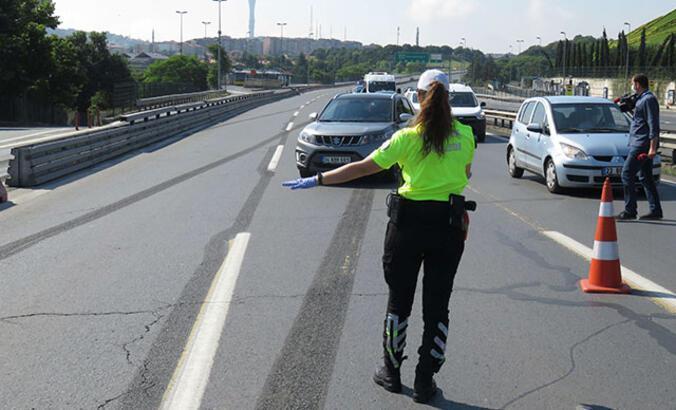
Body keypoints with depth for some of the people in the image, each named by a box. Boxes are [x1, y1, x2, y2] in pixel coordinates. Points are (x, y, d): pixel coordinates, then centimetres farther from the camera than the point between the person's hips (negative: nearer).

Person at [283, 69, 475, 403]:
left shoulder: (408, 138, -9)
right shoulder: (465, 135, -2)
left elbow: (363, 167, -10)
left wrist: (318, 180, -5)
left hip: (409, 222, -1)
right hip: (449, 224, 2)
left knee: (399, 301, 14)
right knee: (437, 306, 9)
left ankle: (391, 372, 26)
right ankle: (425, 382, 14)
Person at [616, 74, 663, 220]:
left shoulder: (648, 100, -13)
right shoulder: (642, 99, 18)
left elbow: (654, 125, -20)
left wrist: (653, 147, -24)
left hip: (642, 145, -11)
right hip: (641, 145, 11)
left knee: (627, 174, -10)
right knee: (646, 177, 12)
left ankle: (630, 211, -9)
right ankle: (655, 211, 15)